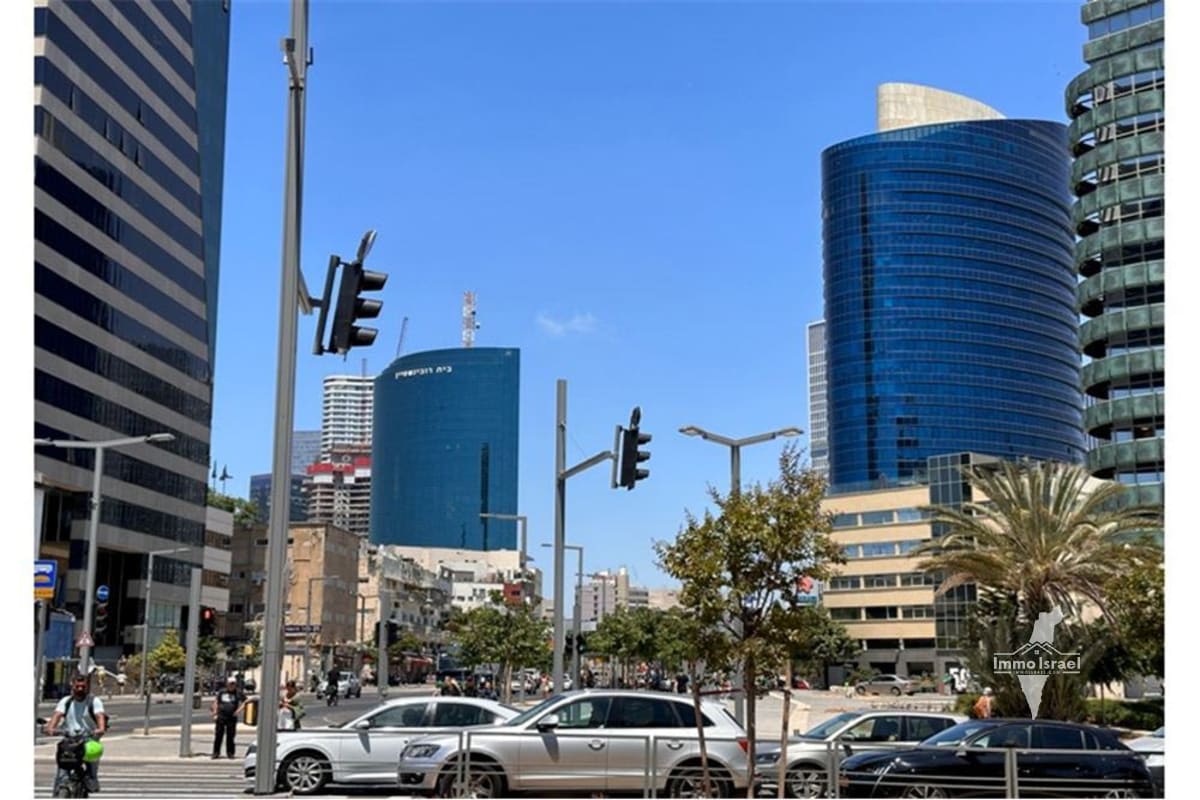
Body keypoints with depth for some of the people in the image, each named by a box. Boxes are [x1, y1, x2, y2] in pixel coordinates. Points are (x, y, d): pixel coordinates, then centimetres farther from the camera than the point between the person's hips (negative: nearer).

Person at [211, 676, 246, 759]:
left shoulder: (238, 693, 4)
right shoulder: (222, 692, 8)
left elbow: (244, 702, 5)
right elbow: (216, 702, 14)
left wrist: (239, 709, -9)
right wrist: (215, 713, 6)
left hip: (232, 717, -1)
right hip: (221, 717, 1)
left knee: (230, 735, 2)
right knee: (219, 735, 0)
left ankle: (230, 752, 11)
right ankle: (216, 752, 6)